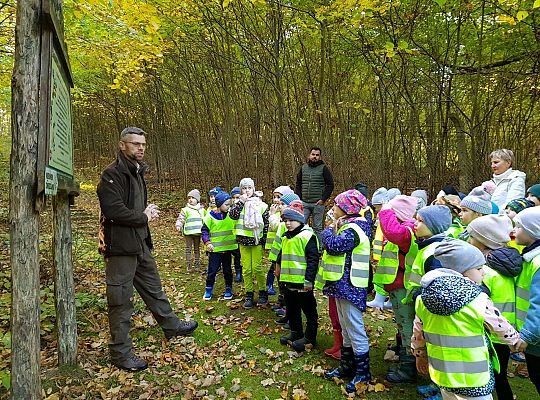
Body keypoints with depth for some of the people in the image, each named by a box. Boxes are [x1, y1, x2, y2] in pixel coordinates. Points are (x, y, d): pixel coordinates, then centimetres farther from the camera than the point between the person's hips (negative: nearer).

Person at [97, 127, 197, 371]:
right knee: (121, 300, 2)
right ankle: (120, 353, 16)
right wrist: (144, 217, -12)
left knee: (153, 288, 21)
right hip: (120, 246, -9)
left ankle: (171, 325, 38)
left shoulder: (137, 172, 15)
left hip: (139, 243, 9)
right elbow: (114, 210, -26)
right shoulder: (112, 174, -15)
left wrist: (147, 212, 2)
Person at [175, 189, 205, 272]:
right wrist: (178, 225, -21)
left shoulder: (201, 209, 12)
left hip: (198, 232, 3)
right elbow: (181, 219, -4)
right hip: (188, 232, -3)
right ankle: (188, 265, 10)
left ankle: (197, 264, 22)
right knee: (188, 249, 3)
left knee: (197, 249, 12)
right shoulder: (185, 210, 1)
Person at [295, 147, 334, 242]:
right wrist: (299, 198, 6)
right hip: (304, 203, 3)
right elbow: (298, 185, 18)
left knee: (317, 227, 4)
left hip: (318, 203, -3)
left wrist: (323, 199, -9)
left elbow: (330, 185, -1)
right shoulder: (303, 168, 12)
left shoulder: (324, 168, 1)